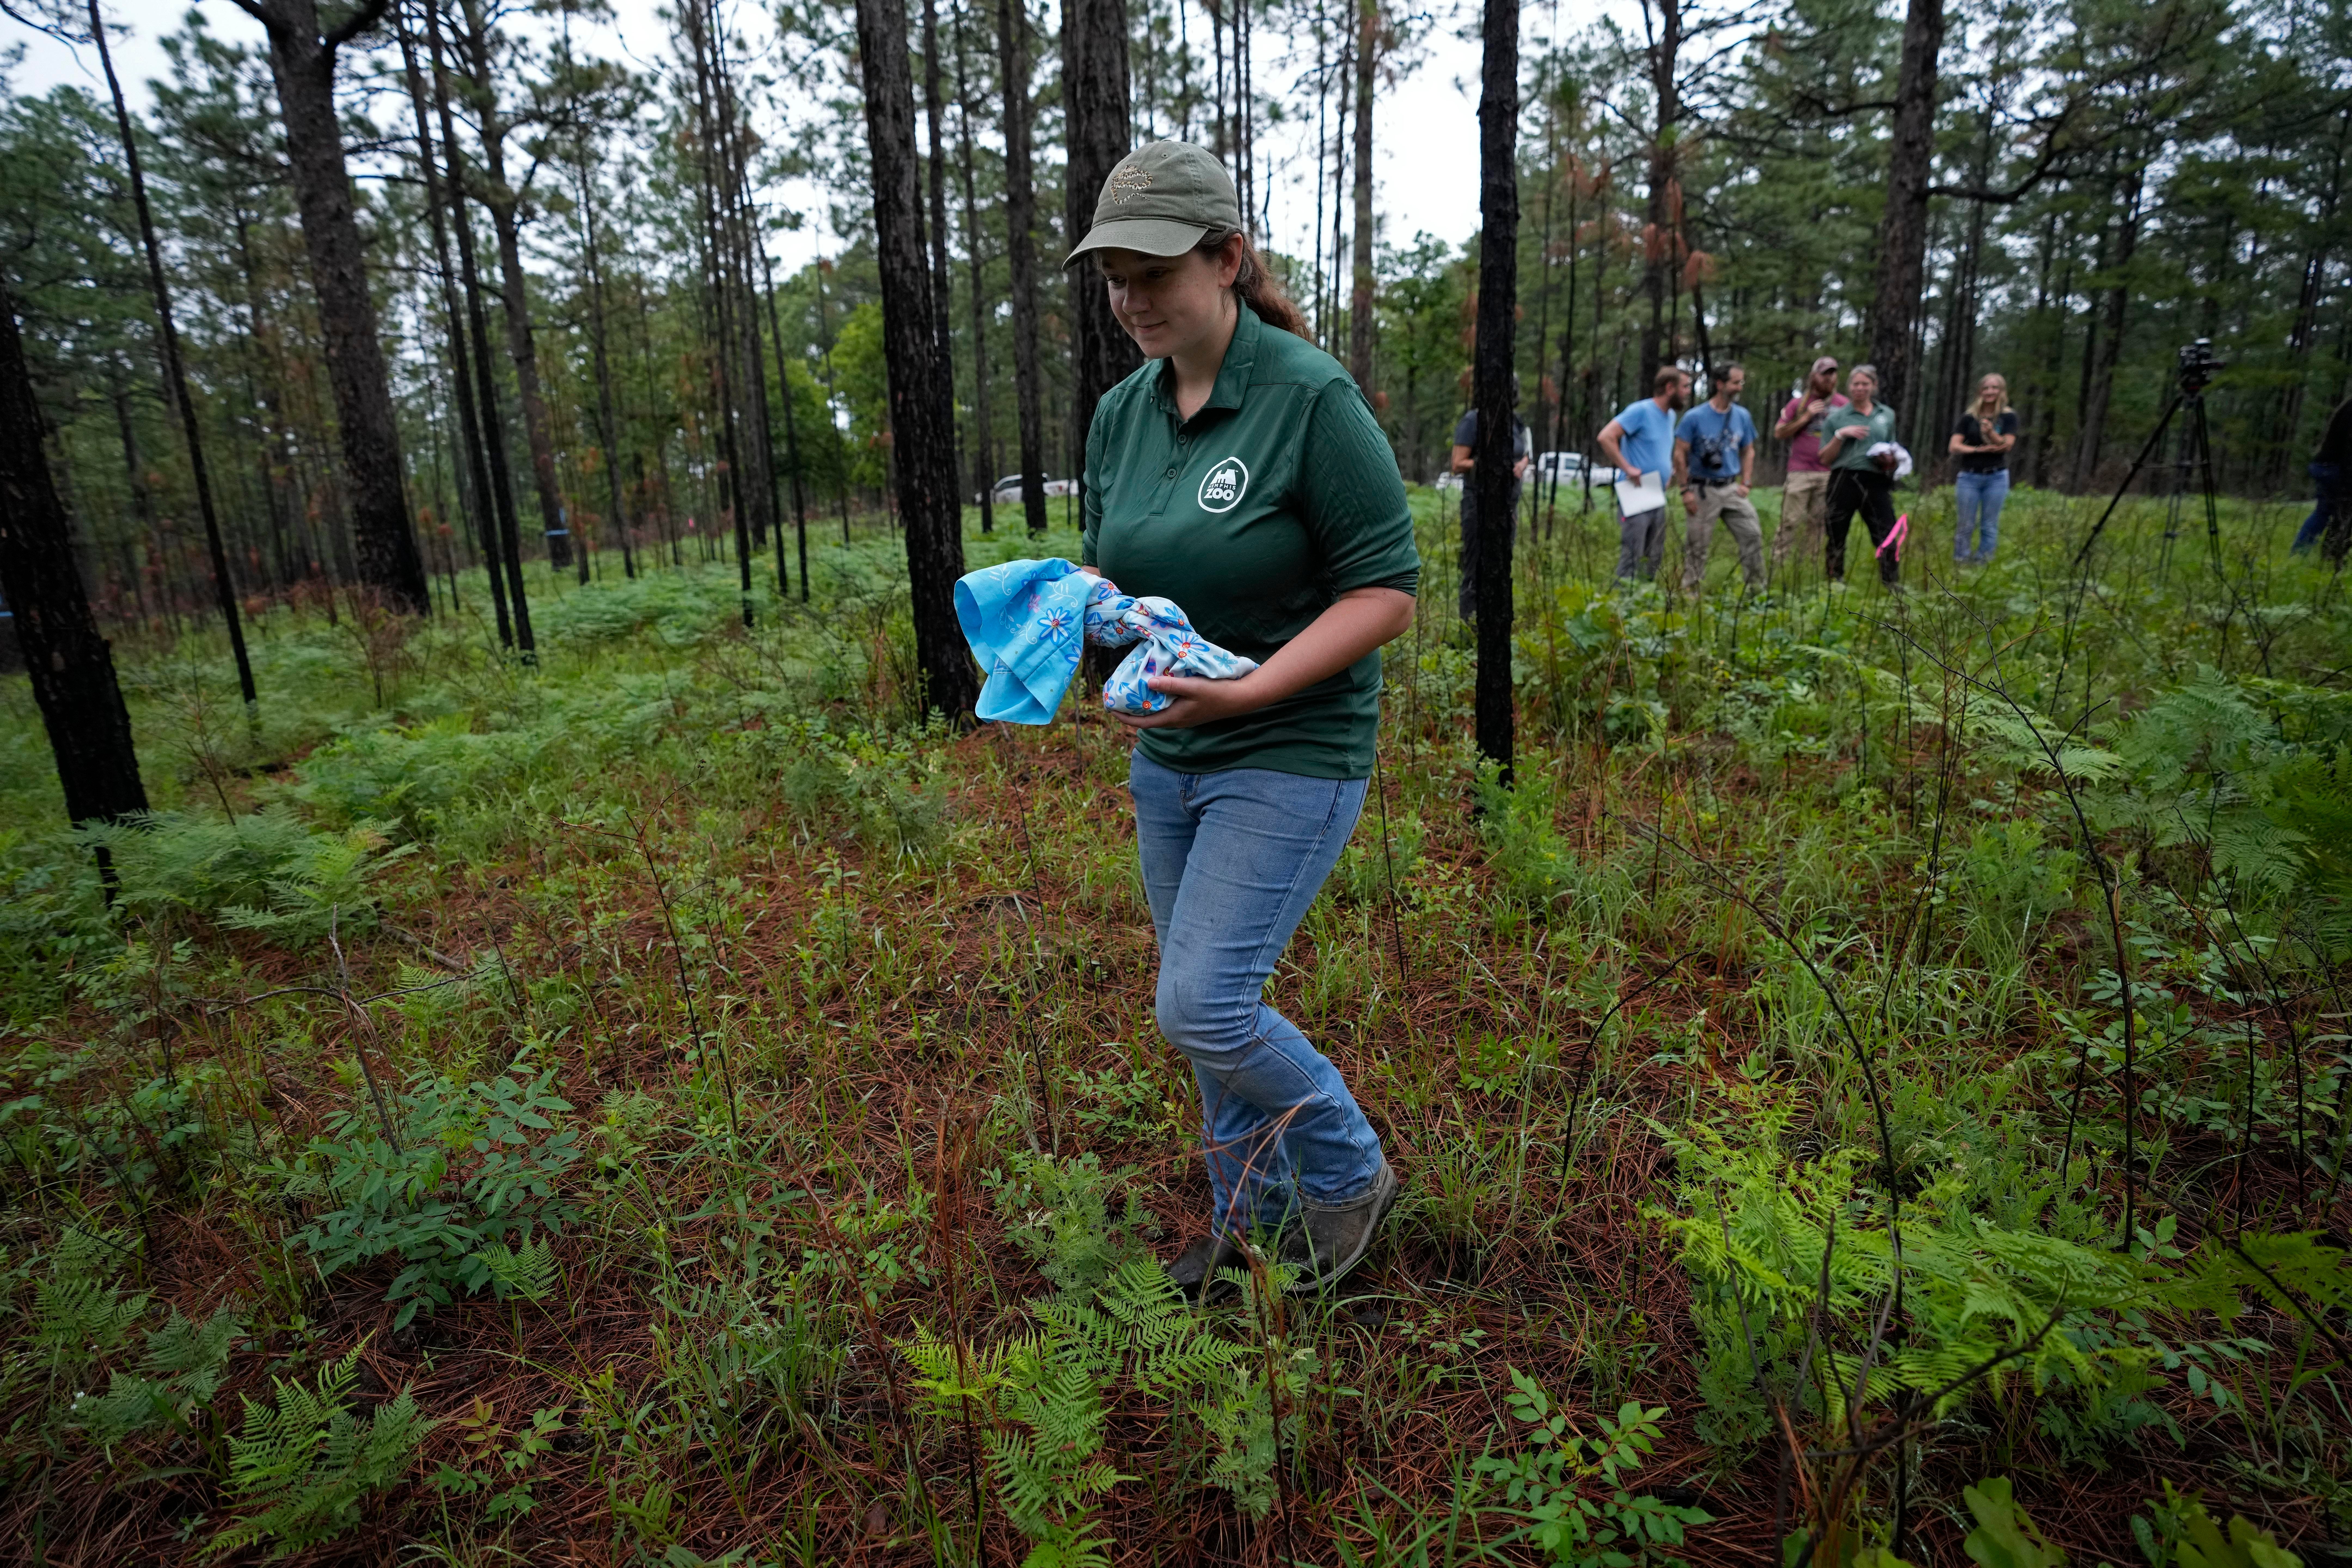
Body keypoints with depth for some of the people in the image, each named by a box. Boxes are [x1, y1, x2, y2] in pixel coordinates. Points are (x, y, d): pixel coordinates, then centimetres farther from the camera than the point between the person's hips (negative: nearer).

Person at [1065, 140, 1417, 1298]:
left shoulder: (1311, 396, -14)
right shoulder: (1122, 412, 7)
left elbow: (1386, 594, -15)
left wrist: (1248, 691, -25)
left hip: (1290, 754, -7)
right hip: (1166, 757, 7)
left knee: (1203, 1005, -12)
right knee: (1203, 1000, 14)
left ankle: (1350, 1174, 17)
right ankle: (1252, 1219, 35)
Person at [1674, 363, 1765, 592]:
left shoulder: (1742, 416, 6)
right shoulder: (1695, 417, -8)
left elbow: (1748, 452, 16)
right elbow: (1680, 455, -7)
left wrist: (1746, 483, 4)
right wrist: (1686, 490, -11)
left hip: (1732, 489, 5)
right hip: (1703, 490, -4)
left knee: (1752, 535, 0)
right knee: (1697, 545, 0)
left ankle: (1757, 587, 10)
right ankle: (1690, 590, 10)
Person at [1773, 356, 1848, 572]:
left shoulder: (1844, 405, 10)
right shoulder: (1799, 403, 5)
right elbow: (1779, 433, 1)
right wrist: (1805, 418, -8)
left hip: (1828, 474, 2)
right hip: (1800, 472, -2)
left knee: (1817, 522, 2)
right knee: (1791, 521, -6)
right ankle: (1777, 563, -4)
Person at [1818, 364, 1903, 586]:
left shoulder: (1887, 415, 16)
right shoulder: (1838, 417, 8)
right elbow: (1825, 459, 3)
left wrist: (1889, 460, 1)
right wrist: (1841, 435, -9)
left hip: (1876, 482, 2)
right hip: (1845, 481, -2)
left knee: (1887, 538, -6)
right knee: (1836, 538, 1)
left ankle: (1891, 584, -3)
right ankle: (1835, 583, 11)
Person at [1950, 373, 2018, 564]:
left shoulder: (2008, 417, 4)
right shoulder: (1969, 418, 5)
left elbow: (2007, 445, -6)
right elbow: (1954, 447, -3)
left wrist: (1991, 433, -23)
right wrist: (1979, 450, -17)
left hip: (1996, 478, 0)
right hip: (1969, 477, 0)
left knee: (1990, 526, 0)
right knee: (1966, 526, -1)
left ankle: (1982, 565, 3)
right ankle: (1960, 565, 1)